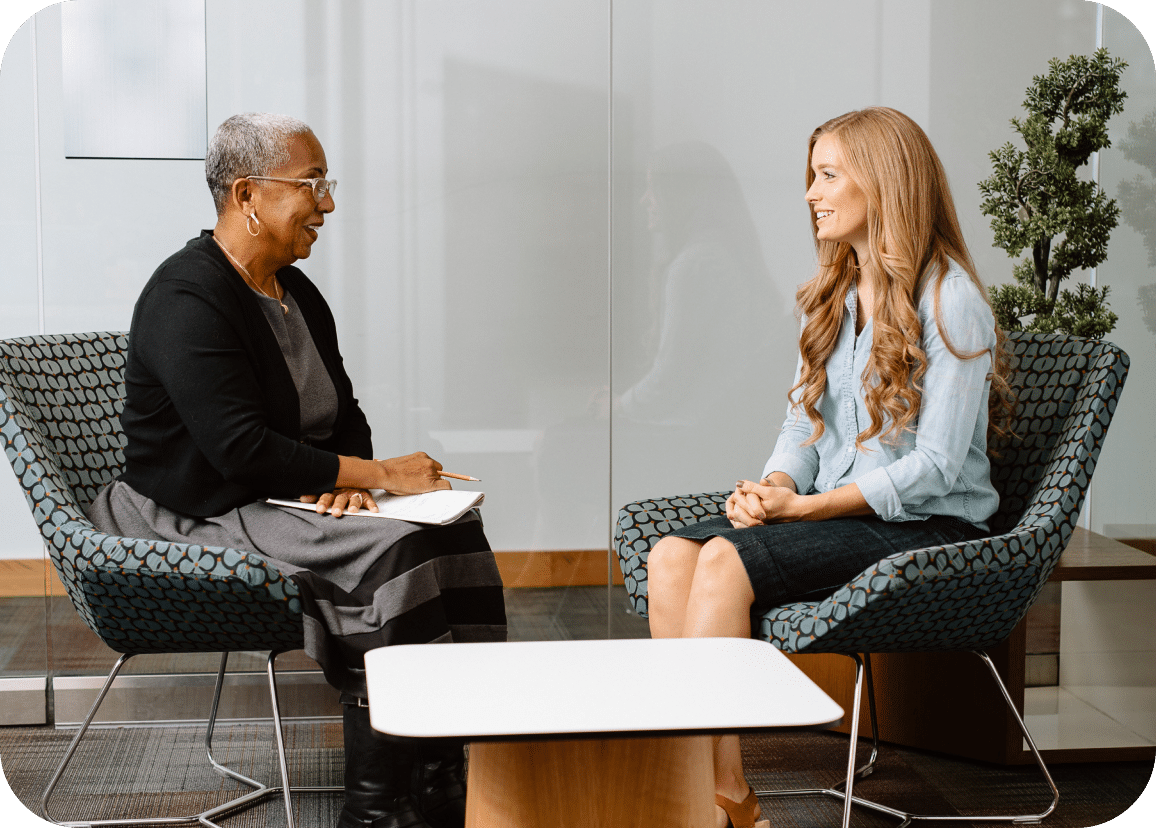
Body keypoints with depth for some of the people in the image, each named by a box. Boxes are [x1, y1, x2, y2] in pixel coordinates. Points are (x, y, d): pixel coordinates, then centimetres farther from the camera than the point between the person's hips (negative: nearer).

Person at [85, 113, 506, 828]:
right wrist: (375, 474, -21)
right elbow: (242, 450, -26)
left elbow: (345, 413, 16)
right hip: (193, 520, -9)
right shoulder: (188, 299, -18)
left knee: (453, 529, -10)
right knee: (390, 549, -28)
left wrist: (347, 480, -7)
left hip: (278, 501, 9)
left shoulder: (298, 294, 12)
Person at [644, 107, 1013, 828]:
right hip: (834, 512, 7)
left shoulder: (952, 302, -10)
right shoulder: (831, 296, 17)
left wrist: (804, 506, -18)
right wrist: (774, 487, -7)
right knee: (672, 555, -20)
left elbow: (935, 468, -15)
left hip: (928, 527, -7)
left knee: (725, 562, -29)